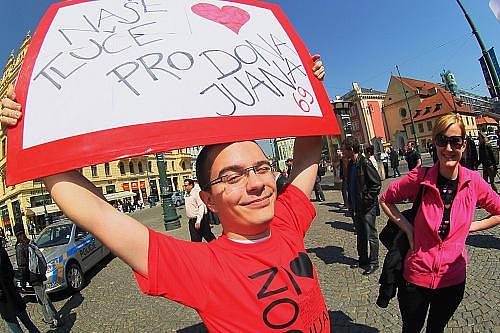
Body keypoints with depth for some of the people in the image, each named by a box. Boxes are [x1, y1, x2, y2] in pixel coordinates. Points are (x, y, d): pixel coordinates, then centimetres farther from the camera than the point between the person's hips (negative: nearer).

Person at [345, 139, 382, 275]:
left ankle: (373, 263, 18)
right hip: (356, 207, 8)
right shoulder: (351, 164, 8)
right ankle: (363, 259, 33)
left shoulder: (365, 163, -16)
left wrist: (367, 199, -17)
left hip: (367, 207, -8)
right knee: (360, 235, 18)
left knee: (371, 235, 5)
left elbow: (377, 183, -17)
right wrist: (350, 201, 12)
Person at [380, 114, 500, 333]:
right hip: (416, 276, -2)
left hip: (453, 278, 2)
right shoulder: (419, 178, -16)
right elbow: (385, 200, -3)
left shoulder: (473, 181, -10)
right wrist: (407, 227, -11)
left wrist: (470, 227, -5)